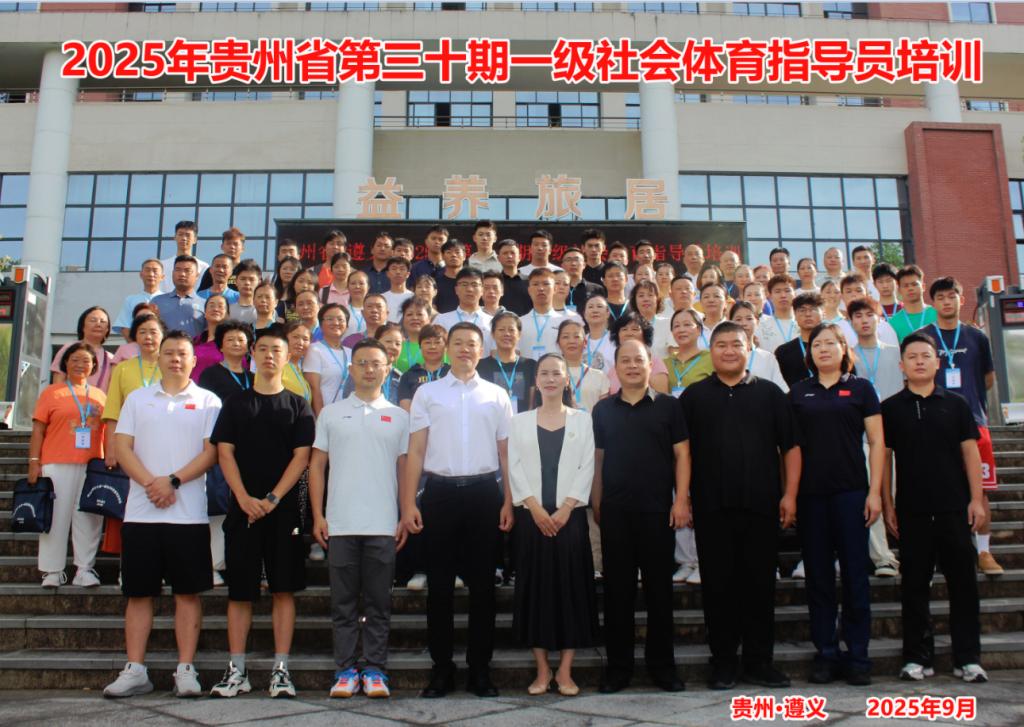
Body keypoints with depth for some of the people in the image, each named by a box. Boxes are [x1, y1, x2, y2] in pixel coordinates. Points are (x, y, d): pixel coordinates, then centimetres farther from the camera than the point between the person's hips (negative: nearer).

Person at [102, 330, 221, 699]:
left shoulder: (207, 401, 6)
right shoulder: (137, 399, 12)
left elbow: (211, 451, -3)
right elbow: (122, 448, 4)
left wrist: (173, 481, -15)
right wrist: (150, 483, -11)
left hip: (189, 513, -2)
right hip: (140, 512, 2)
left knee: (188, 592, 2)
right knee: (139, 592, 6)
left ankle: (185, 669, 7)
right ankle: (134, 670, 12)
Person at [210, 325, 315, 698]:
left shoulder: (297, 406, 8)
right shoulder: (235, 403, 11)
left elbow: (301, 456, -1)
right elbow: (224, 453, 3)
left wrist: (272, 499, -13)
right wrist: (245, 498, -11)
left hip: (284, 509, -1)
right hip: (242, 507, 1)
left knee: (283, 588, -1)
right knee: (239, 590, 3)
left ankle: (281, 669, 4)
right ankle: (237, 670, 10)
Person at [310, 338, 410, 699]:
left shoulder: (398, 417, 9)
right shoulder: (331, 413, 8)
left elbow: (404, 470, 9)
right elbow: (317, 466, 8)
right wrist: (318, 516, -1)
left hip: (383, 526, 0)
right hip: (340, 524, 0)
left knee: (378, 603, 5)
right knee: (343, 602, 6)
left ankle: (375, 669, 13)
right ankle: (345, 670, 14)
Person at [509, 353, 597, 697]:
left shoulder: (582, 420, 7)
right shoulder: (520, 421, 9)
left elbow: (587, 467, 0)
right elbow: (515, 467, 2)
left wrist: (566, 509, -11)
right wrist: (535, 507, -10)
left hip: (570, 516, 0)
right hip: (533, 516, 1)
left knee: (571, 588, 0)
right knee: (535, 589, 3)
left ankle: (565, 670, 9)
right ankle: (542, 669, 12)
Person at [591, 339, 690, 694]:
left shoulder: (668, 406, 3)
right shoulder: (603, 409, 8)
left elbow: (682, 455, 2)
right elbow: (597, 458, 10)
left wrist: (681, 499, -7)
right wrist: (596, 503, 5)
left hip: (657, 509, -1)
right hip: (615, 511, 1)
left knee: (659, 588, 6)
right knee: (617, 589, 6)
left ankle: (662, 664, 18)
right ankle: (618, 666, 15)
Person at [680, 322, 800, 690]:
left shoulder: (769, 393, 8)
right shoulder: (694, 396, 8)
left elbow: (790, 447, 6)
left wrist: (790, 494, -2)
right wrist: (683, 495, -1)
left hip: (761, 505, 0)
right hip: (712, 507, 0)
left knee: (760, 583, 6)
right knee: (717, 584, 5)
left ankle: (759, 661, 17)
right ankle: (723, 661, 15)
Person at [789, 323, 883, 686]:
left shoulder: (860, 388, 4)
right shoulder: (798, 392, 9)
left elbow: (876, 442, 1)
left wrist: (875, 491, -7)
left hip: (851, 492, -2)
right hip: (810, 495, 2)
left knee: (855, 574, 2)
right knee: (818, 575, 6)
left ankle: (857, 656, 12)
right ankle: (825, 653, 15)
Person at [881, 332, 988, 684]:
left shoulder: (956, 404, 6)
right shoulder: (890, 408, 3)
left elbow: (970, 452, 4)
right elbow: (882, 457, 3)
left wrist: (976, 499, -3)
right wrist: (887, 505, -2)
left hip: (954, 507, 1)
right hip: (911, 510, 0)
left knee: (963, 581, 4)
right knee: (915, 584, 5)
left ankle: (968, 658, 13)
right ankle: (917, 657, 14)